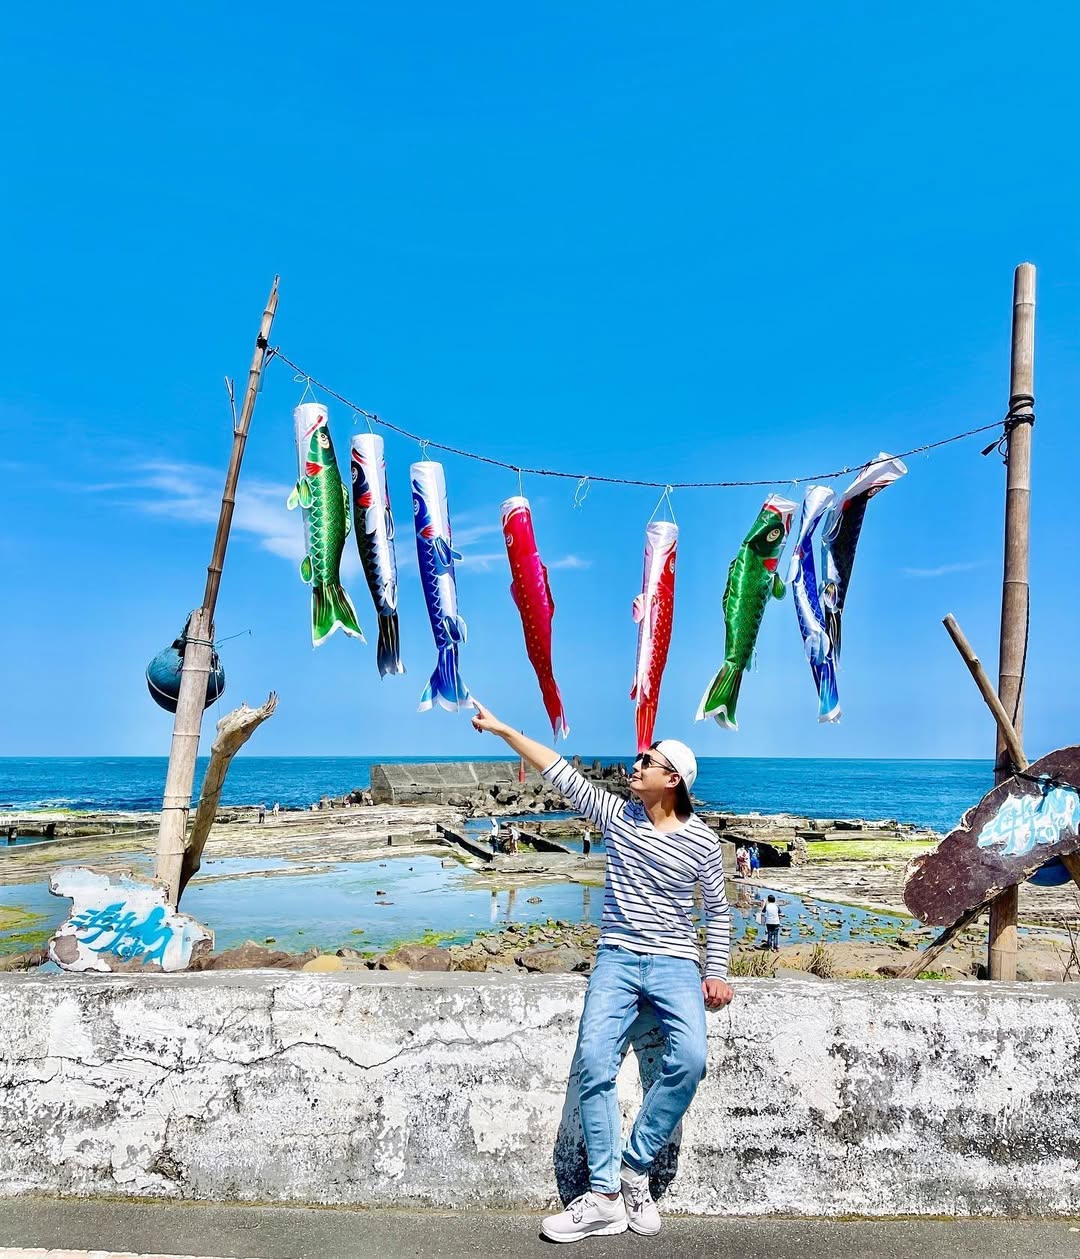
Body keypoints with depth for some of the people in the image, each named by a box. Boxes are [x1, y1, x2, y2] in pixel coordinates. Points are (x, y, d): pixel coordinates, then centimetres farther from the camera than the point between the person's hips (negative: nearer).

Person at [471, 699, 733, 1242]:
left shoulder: (702, 841, -3)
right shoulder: (617, 814, 1)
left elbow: (718, 912, 9)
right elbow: (560, 772, -1)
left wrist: (716, 974, 0)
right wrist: (501, 729, -2)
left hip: (675, 963, -1)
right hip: (617, 959, 2)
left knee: (689, 1059, -25)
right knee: (594, 1064, -17)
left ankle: (634, 1168, -4)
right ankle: (604, 1197, -4)